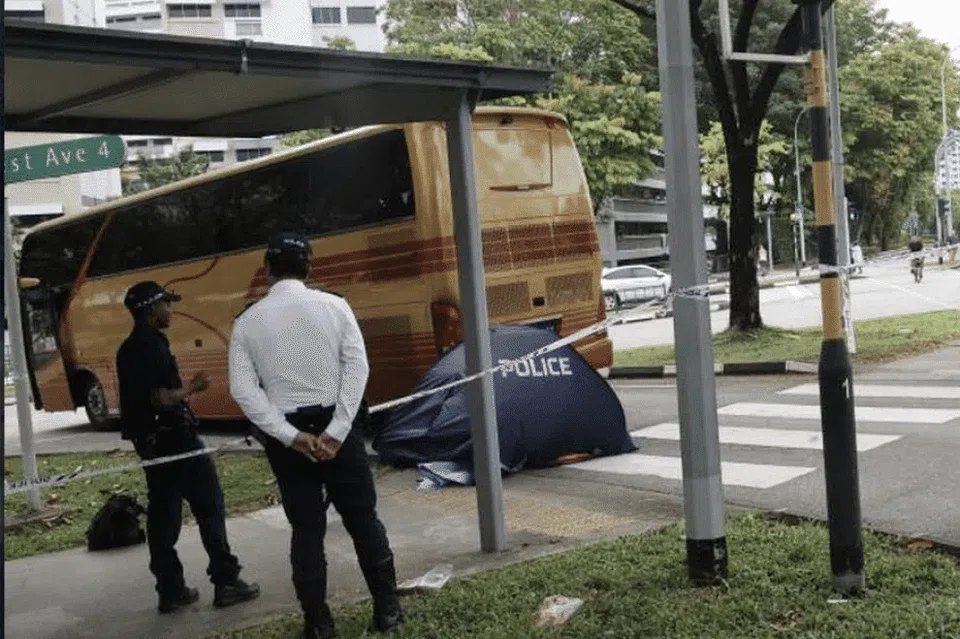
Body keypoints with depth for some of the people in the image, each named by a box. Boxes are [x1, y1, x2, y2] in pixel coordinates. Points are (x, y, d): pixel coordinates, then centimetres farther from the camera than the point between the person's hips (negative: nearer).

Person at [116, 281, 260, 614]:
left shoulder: (129, 349, 13)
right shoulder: (152, 346, -17)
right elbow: (161, 398, -24)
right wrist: (192, 388, -9)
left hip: (150, 442, 9)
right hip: (173, 439, -9)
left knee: (162, 516, 10)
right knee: (210, 506, -1)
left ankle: (171, 591, 15)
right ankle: (226, 582, 2)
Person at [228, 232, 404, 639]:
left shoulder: (248, 321, -1)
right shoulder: (333, 306, -4)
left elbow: (243, 389, -8)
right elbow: (357, 368, -12)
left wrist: (291, 436, -11)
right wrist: (336, 432, -14)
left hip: (286, 435, 1)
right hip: (336, 428, -1)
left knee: (306, 529, 11)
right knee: (363, 519, 11)